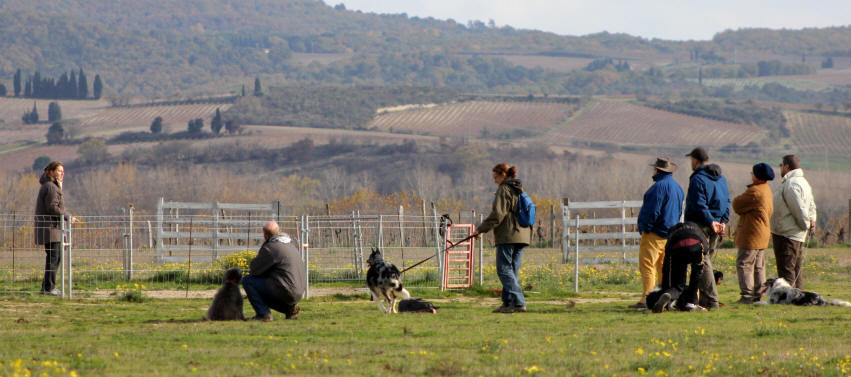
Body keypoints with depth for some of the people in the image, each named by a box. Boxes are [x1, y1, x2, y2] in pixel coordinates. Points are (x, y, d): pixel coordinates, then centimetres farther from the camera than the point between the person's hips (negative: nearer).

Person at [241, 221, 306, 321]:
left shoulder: (270, 248, -12)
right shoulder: (290, 244, 17)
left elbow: (255, 270, -6)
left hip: (285, 292, -9)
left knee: (247, 280, -4)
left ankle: (263, 313, -8)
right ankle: (289, 308, 13)